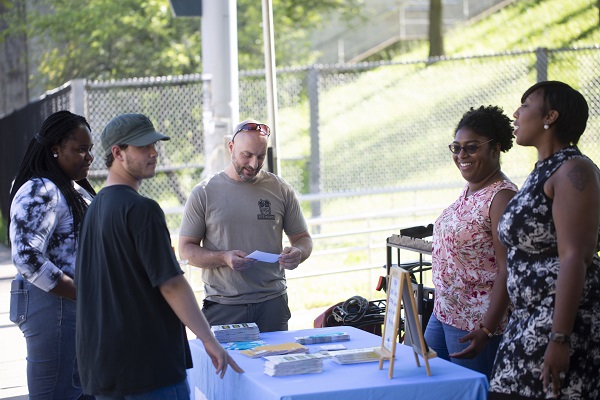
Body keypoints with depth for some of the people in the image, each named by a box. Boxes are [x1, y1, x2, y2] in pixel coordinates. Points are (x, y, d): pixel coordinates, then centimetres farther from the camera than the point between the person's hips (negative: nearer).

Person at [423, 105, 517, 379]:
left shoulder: (502, 197, -17)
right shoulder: (469, 191, 10)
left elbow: (508, 271, -21)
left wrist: (487, 330, -26)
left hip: (475, 323, -9)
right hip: (443, 313, 9)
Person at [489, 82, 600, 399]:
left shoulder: (572, 171, -12)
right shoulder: (542, 172, 16)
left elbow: (574, 258, -20)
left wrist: (559, 338, -25)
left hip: (565, 319, -9)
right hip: (530, 319, 9)